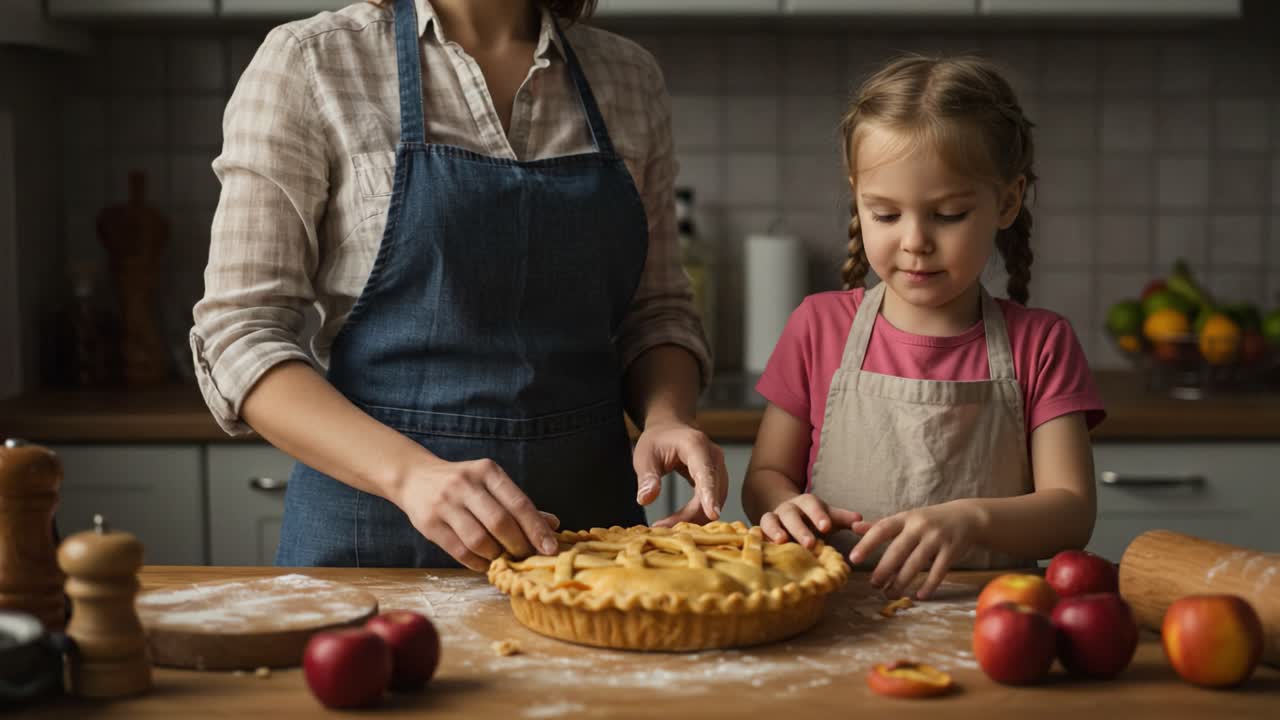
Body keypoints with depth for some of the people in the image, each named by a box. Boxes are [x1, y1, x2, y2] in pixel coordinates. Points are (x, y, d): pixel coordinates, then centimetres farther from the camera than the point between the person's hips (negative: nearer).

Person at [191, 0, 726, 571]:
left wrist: (666, 417, -12)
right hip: (371, 535, -3)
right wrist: (410, 472, -26)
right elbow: (240, 335, -12)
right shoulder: (306, 64, -8)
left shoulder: (630, 78, 3)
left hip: (589, 515, 3)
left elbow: (654, 309, 9)